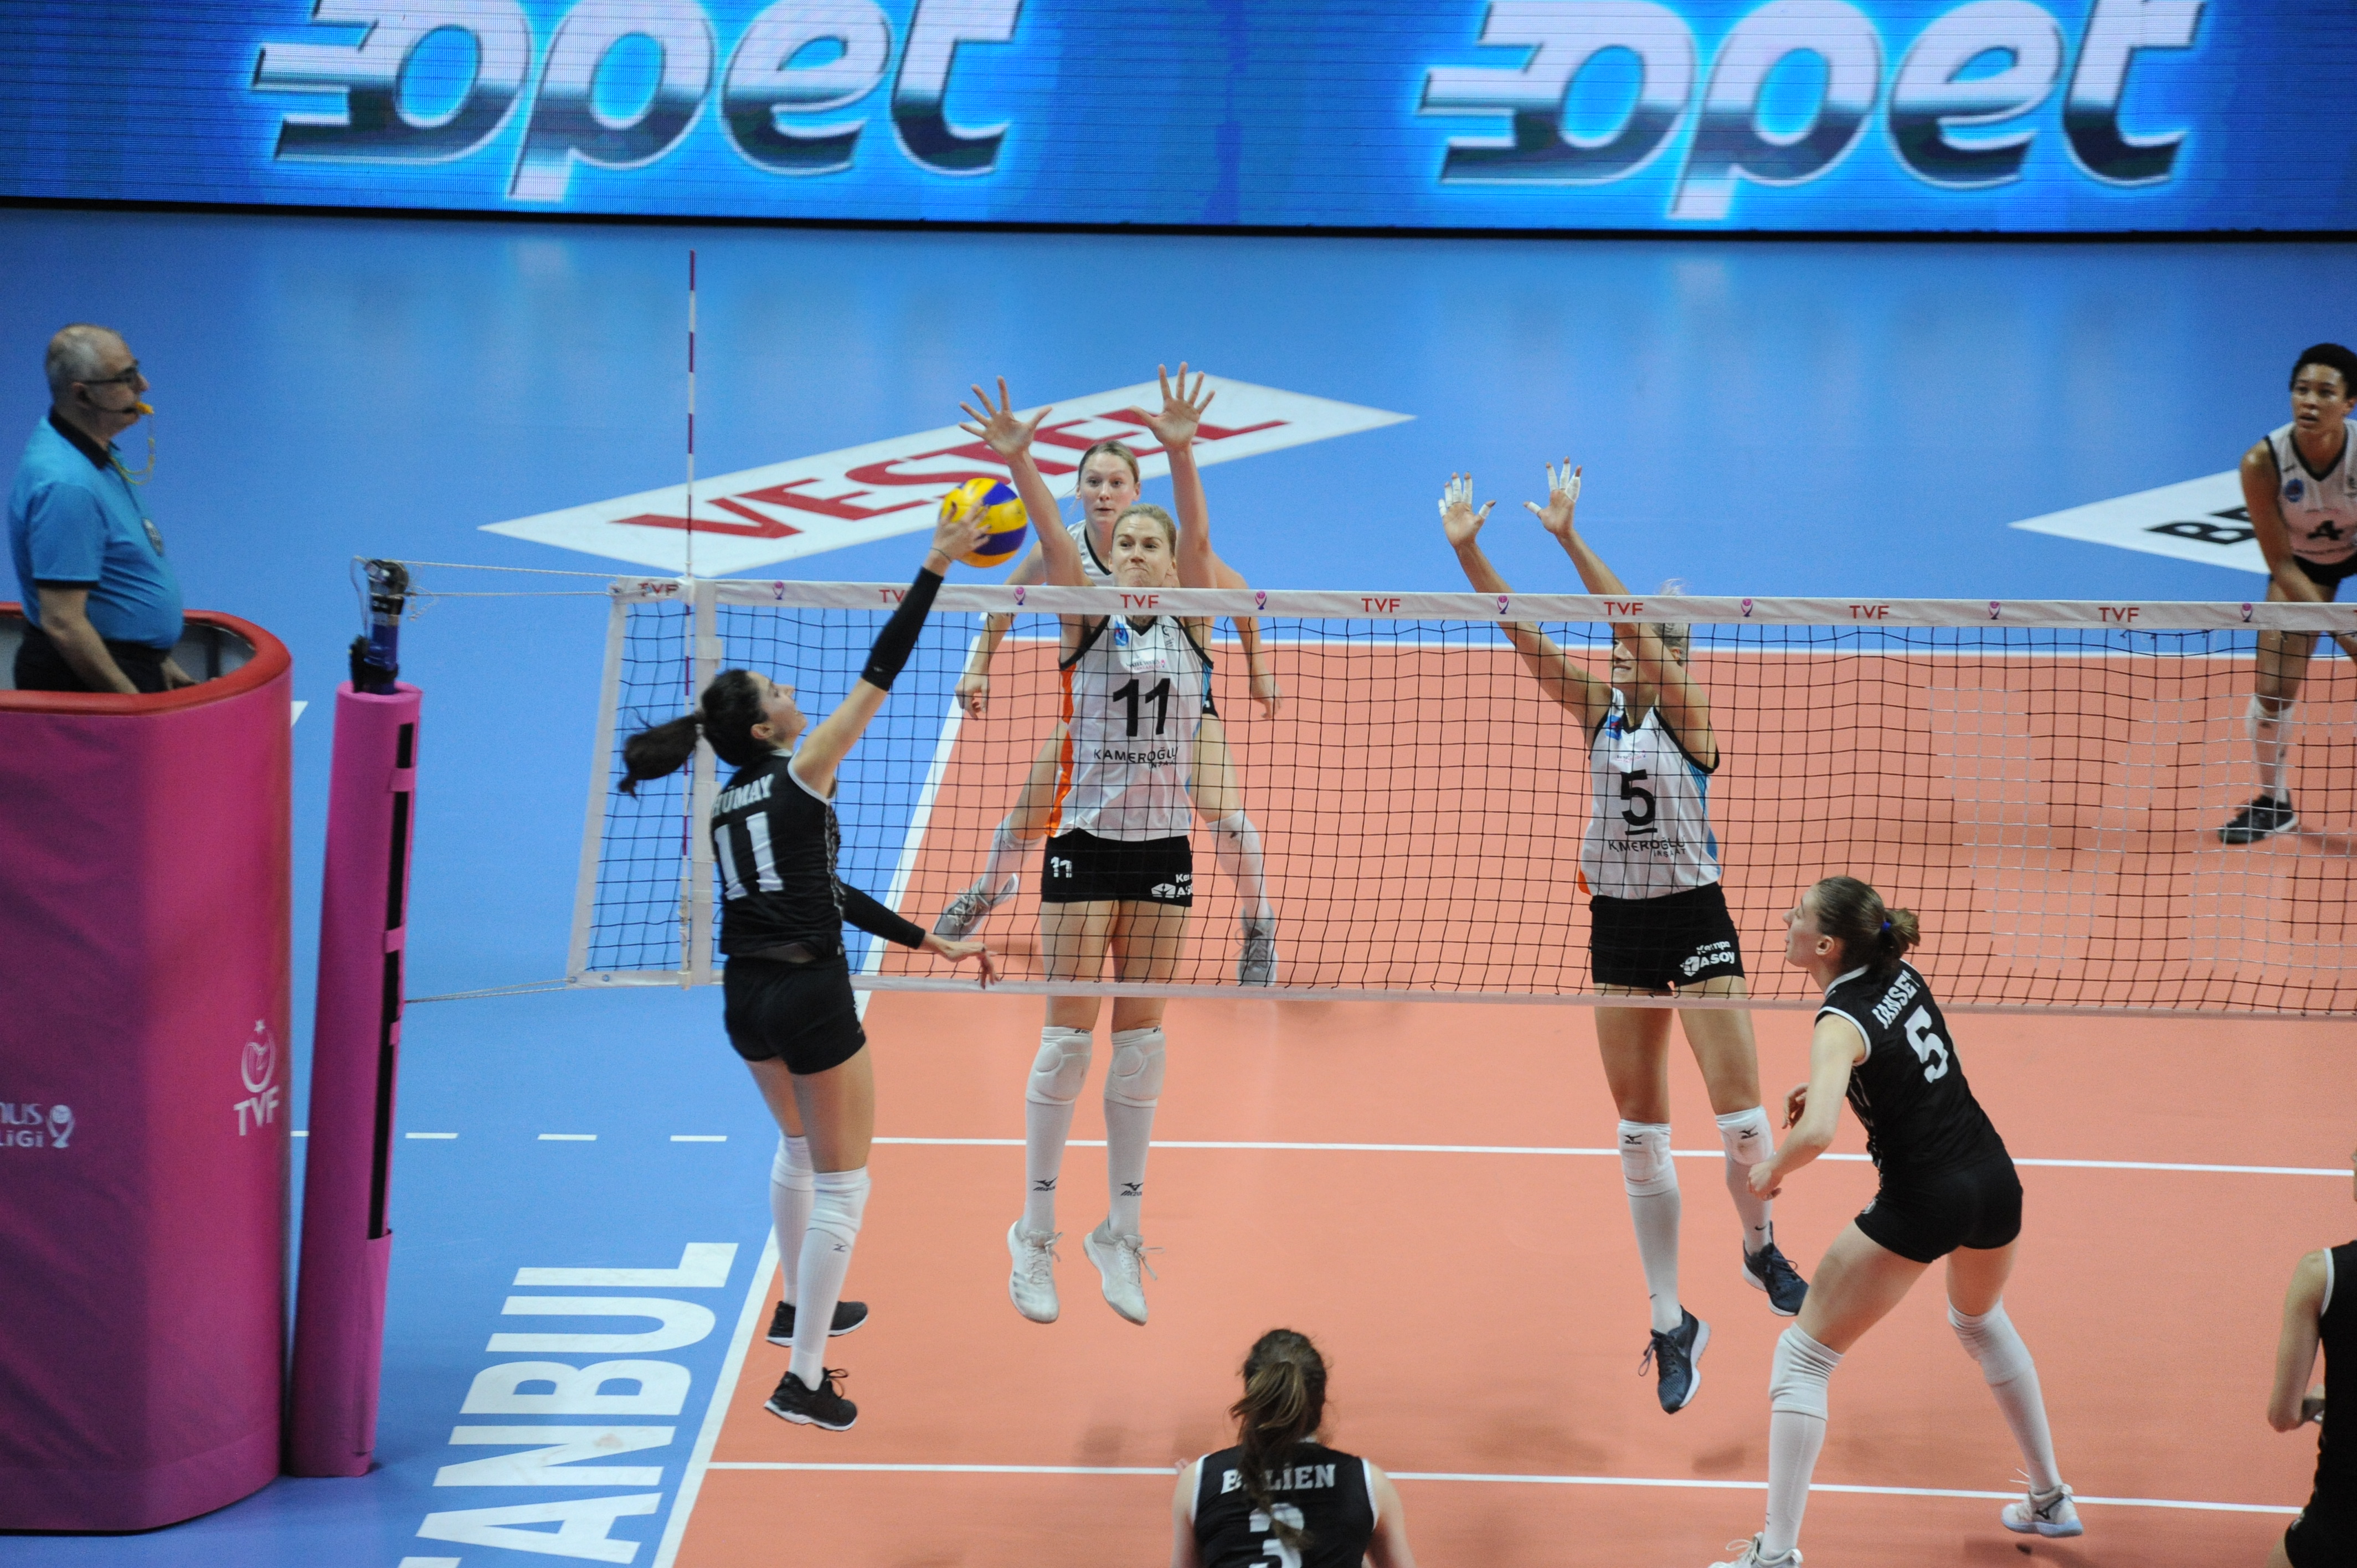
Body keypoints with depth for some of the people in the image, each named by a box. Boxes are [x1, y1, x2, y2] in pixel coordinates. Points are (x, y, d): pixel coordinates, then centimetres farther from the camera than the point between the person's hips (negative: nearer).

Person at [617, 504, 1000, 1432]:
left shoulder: (728, 806, 11)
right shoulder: (802, 773, -11)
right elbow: (879, 676, -13)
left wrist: (928, 941, 18)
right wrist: (933, 571, -9)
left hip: (746, 998, 8)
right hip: (809, 999, -8)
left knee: (800, 1146, 32)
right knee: (842, 1186, 1)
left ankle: (798, 1304, 48)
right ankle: (803, 1381, -1)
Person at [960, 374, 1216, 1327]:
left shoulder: (1190, 625, 5)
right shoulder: (1086, 625, 1)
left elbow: (1198, 539, -12)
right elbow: (1054, 539, -16)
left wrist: (1181, 454, -29)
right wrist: (1019, 462, -34)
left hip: (1163, 851, 2)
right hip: (1085, 844, -2)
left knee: (1140, 1040, 7)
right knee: (1069, 1035, -2)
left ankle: (1120, 1230, 15)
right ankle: (1036, 1231, 6)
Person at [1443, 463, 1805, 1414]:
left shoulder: (1688, 714, -9)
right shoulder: (1600, 713, 3)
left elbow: (1632, 623, -24)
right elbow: (1521, 633, -6)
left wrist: (1569, 539, -33)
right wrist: (1466, 549, -20)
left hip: (1694, 918, -4)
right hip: (1618, 925, 4)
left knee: (1741, 1120, -7)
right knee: (1641, 1135, 5)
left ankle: (1759, 1245, 25)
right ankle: (1671, 1325, 11)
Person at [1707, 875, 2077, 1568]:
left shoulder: (1842, 1023, -17)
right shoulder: (1901, 975, 5)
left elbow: (1817, 1132, -33)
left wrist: (1773, 1168, -12)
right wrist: (1826, 1083, 15)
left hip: (1922, 1202, -8)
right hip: (1993, 1177, 8)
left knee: (1802, 1356, 3)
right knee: (1982, 1322, 37)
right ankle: (2051, 1500, 45)